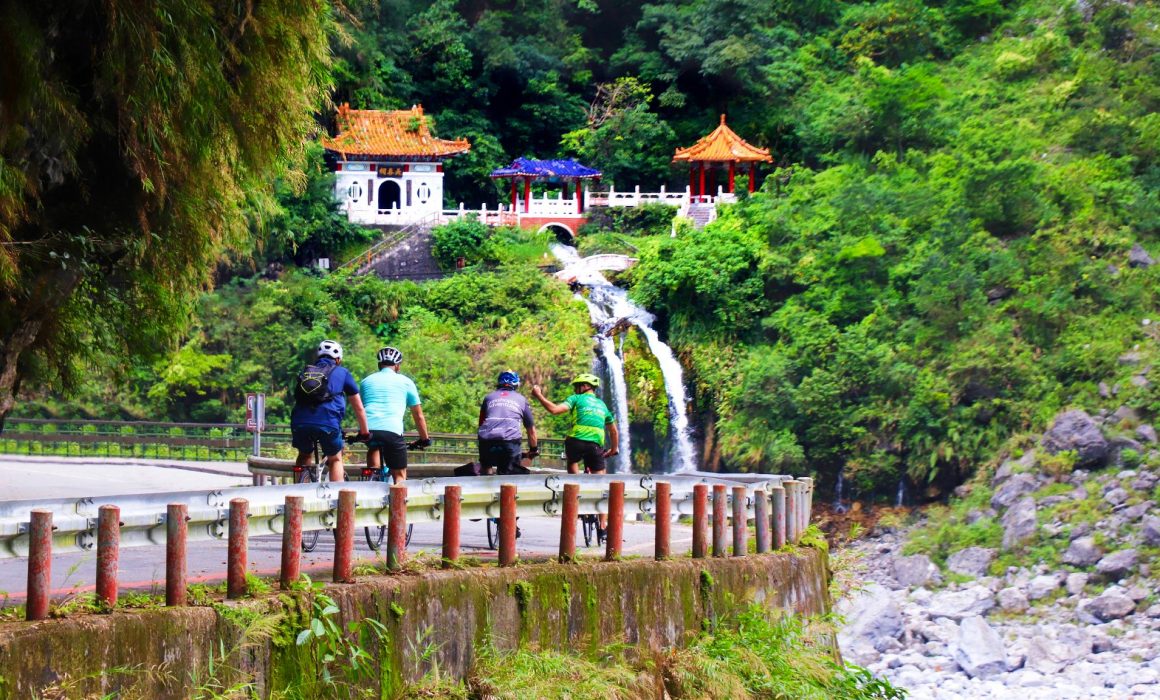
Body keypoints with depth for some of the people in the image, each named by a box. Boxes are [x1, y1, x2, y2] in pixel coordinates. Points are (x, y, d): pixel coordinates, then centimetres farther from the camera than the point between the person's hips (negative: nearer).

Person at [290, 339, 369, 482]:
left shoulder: (306, 372, 28)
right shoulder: (342, 373, 20)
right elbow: (359, 408, 25)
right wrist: (364, 432, 38)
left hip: (299, 422, 3)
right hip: (328, 422, -2)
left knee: (305, 455, 30)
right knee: (335, 460, 21)